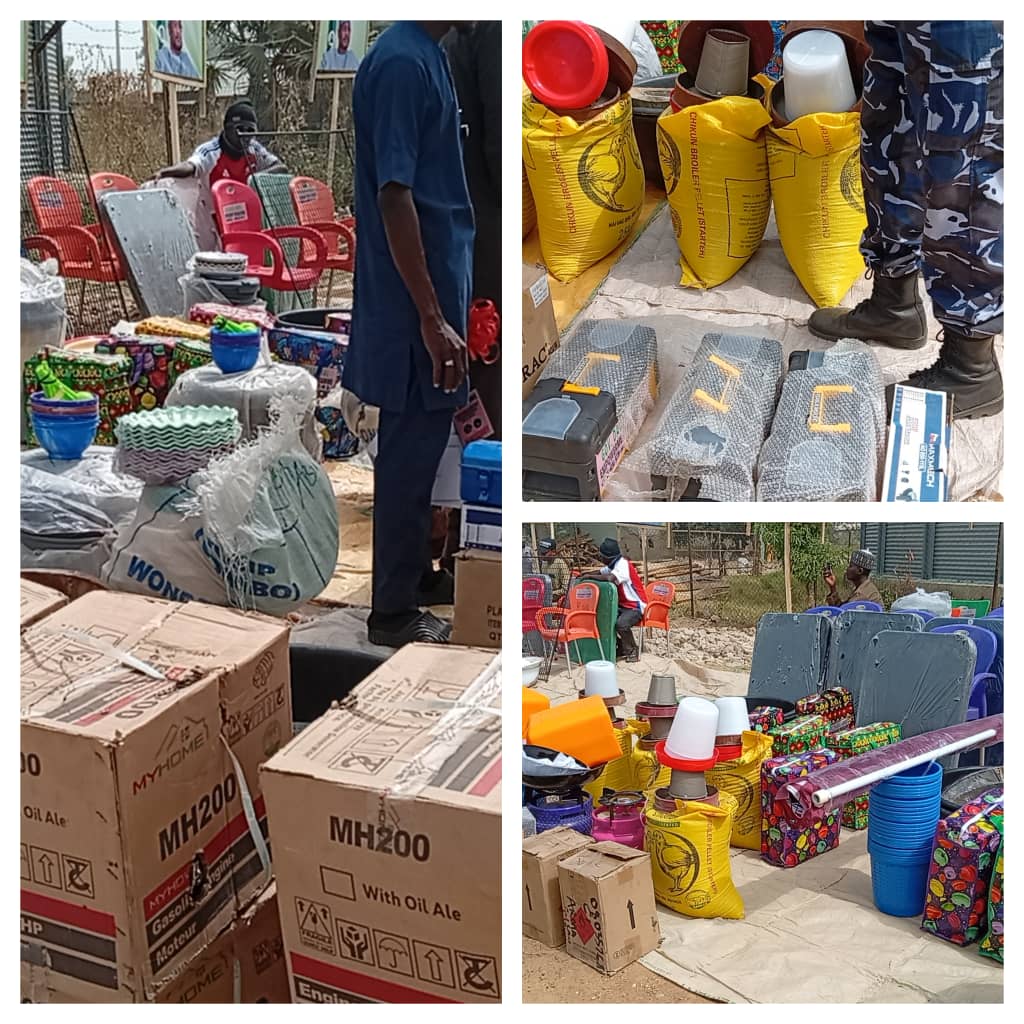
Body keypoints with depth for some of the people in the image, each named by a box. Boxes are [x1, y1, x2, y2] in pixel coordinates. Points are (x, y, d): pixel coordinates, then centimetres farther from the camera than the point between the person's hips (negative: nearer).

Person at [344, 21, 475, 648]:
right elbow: (393, 196, -24)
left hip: (436, 284, 10)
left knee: (422, 445, 19)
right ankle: (394, 610, 12)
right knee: (412, 451, 0)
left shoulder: (428, 54, 12)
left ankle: (413, 569, 33)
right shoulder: (402, 62, -19)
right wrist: (431, 317, -24)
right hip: (416, 302, -10)